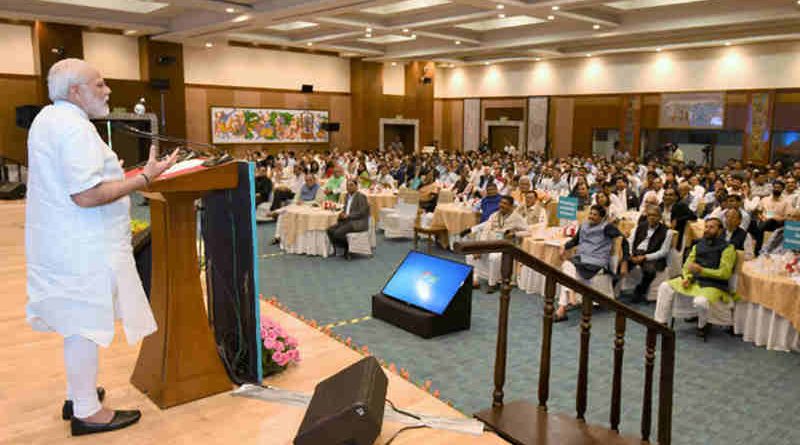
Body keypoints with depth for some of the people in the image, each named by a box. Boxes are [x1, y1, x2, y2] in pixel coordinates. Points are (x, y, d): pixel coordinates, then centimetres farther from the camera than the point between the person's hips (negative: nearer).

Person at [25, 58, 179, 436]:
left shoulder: (49, 118, 14)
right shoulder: (75, 128, -20)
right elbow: (86, 196, -27)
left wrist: (108, 172, 28)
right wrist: (144, 178, -23)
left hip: (60, 241, 10)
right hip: (82, 247, -10)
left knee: (77, 321, 19)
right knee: (85, 325, 0)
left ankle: (78, 395, 33)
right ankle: (87, 412, 12)